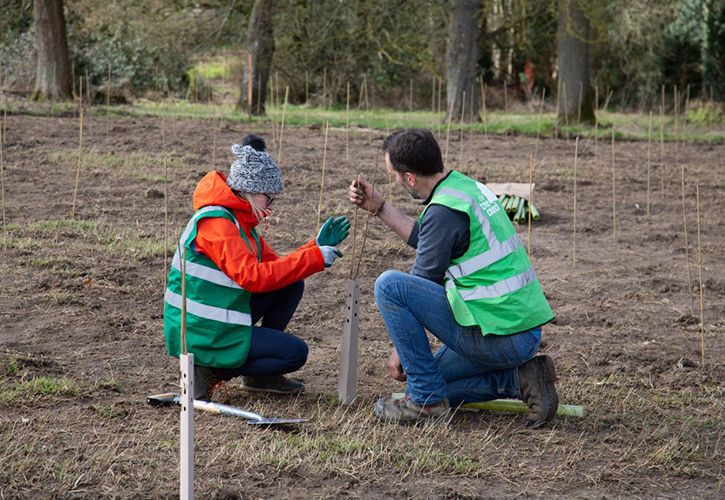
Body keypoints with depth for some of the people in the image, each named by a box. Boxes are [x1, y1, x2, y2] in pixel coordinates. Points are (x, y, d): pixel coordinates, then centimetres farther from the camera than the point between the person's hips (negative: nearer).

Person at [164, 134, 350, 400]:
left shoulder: (239, 220, 11)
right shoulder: (216, 222, -20)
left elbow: (275, 267, 12)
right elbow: (251, 276, -28)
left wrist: (318, 246, 0)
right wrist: (313, 257, -25)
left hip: (216, 321, 10)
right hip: (201, 334, -10)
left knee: (292, 286, 10)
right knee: (295, 352, -9)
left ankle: (261, 375, 13)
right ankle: (213, 370, -5)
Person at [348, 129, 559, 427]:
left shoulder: (444, 210, -17)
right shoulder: (467, 186, 11)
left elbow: (423, 283, -8)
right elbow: (424, 239, 27)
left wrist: (399, 350, 3)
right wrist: (379, 207, 26)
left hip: (496, 336, -10)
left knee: (389, 285, -12)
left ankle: (427, 400, -6)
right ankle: (519, 380, 10)